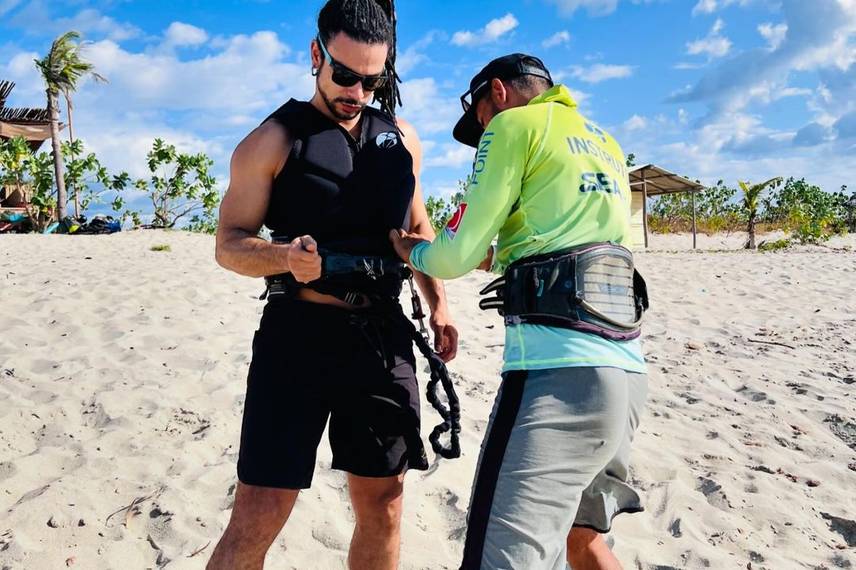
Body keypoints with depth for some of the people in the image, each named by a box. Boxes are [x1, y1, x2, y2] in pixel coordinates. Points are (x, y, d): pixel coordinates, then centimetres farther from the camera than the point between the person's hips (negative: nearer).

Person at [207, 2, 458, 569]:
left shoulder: (401, 136, 12)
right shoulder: (273, 140, -2)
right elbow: (229, 243, -3)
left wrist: (439, 304, 13)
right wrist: (285, 256, -23)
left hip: (383, 336, 5)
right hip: (299, 334, -4)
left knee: (383, 507, 12)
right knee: (257, 519, -5)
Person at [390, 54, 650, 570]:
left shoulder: (514, 124, 3)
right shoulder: (605, 143, 26)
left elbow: (458, 255, -1)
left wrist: (411, 251, 19)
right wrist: (499, 255, 33)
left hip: (560, 369, -9)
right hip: (626, 370, 9)